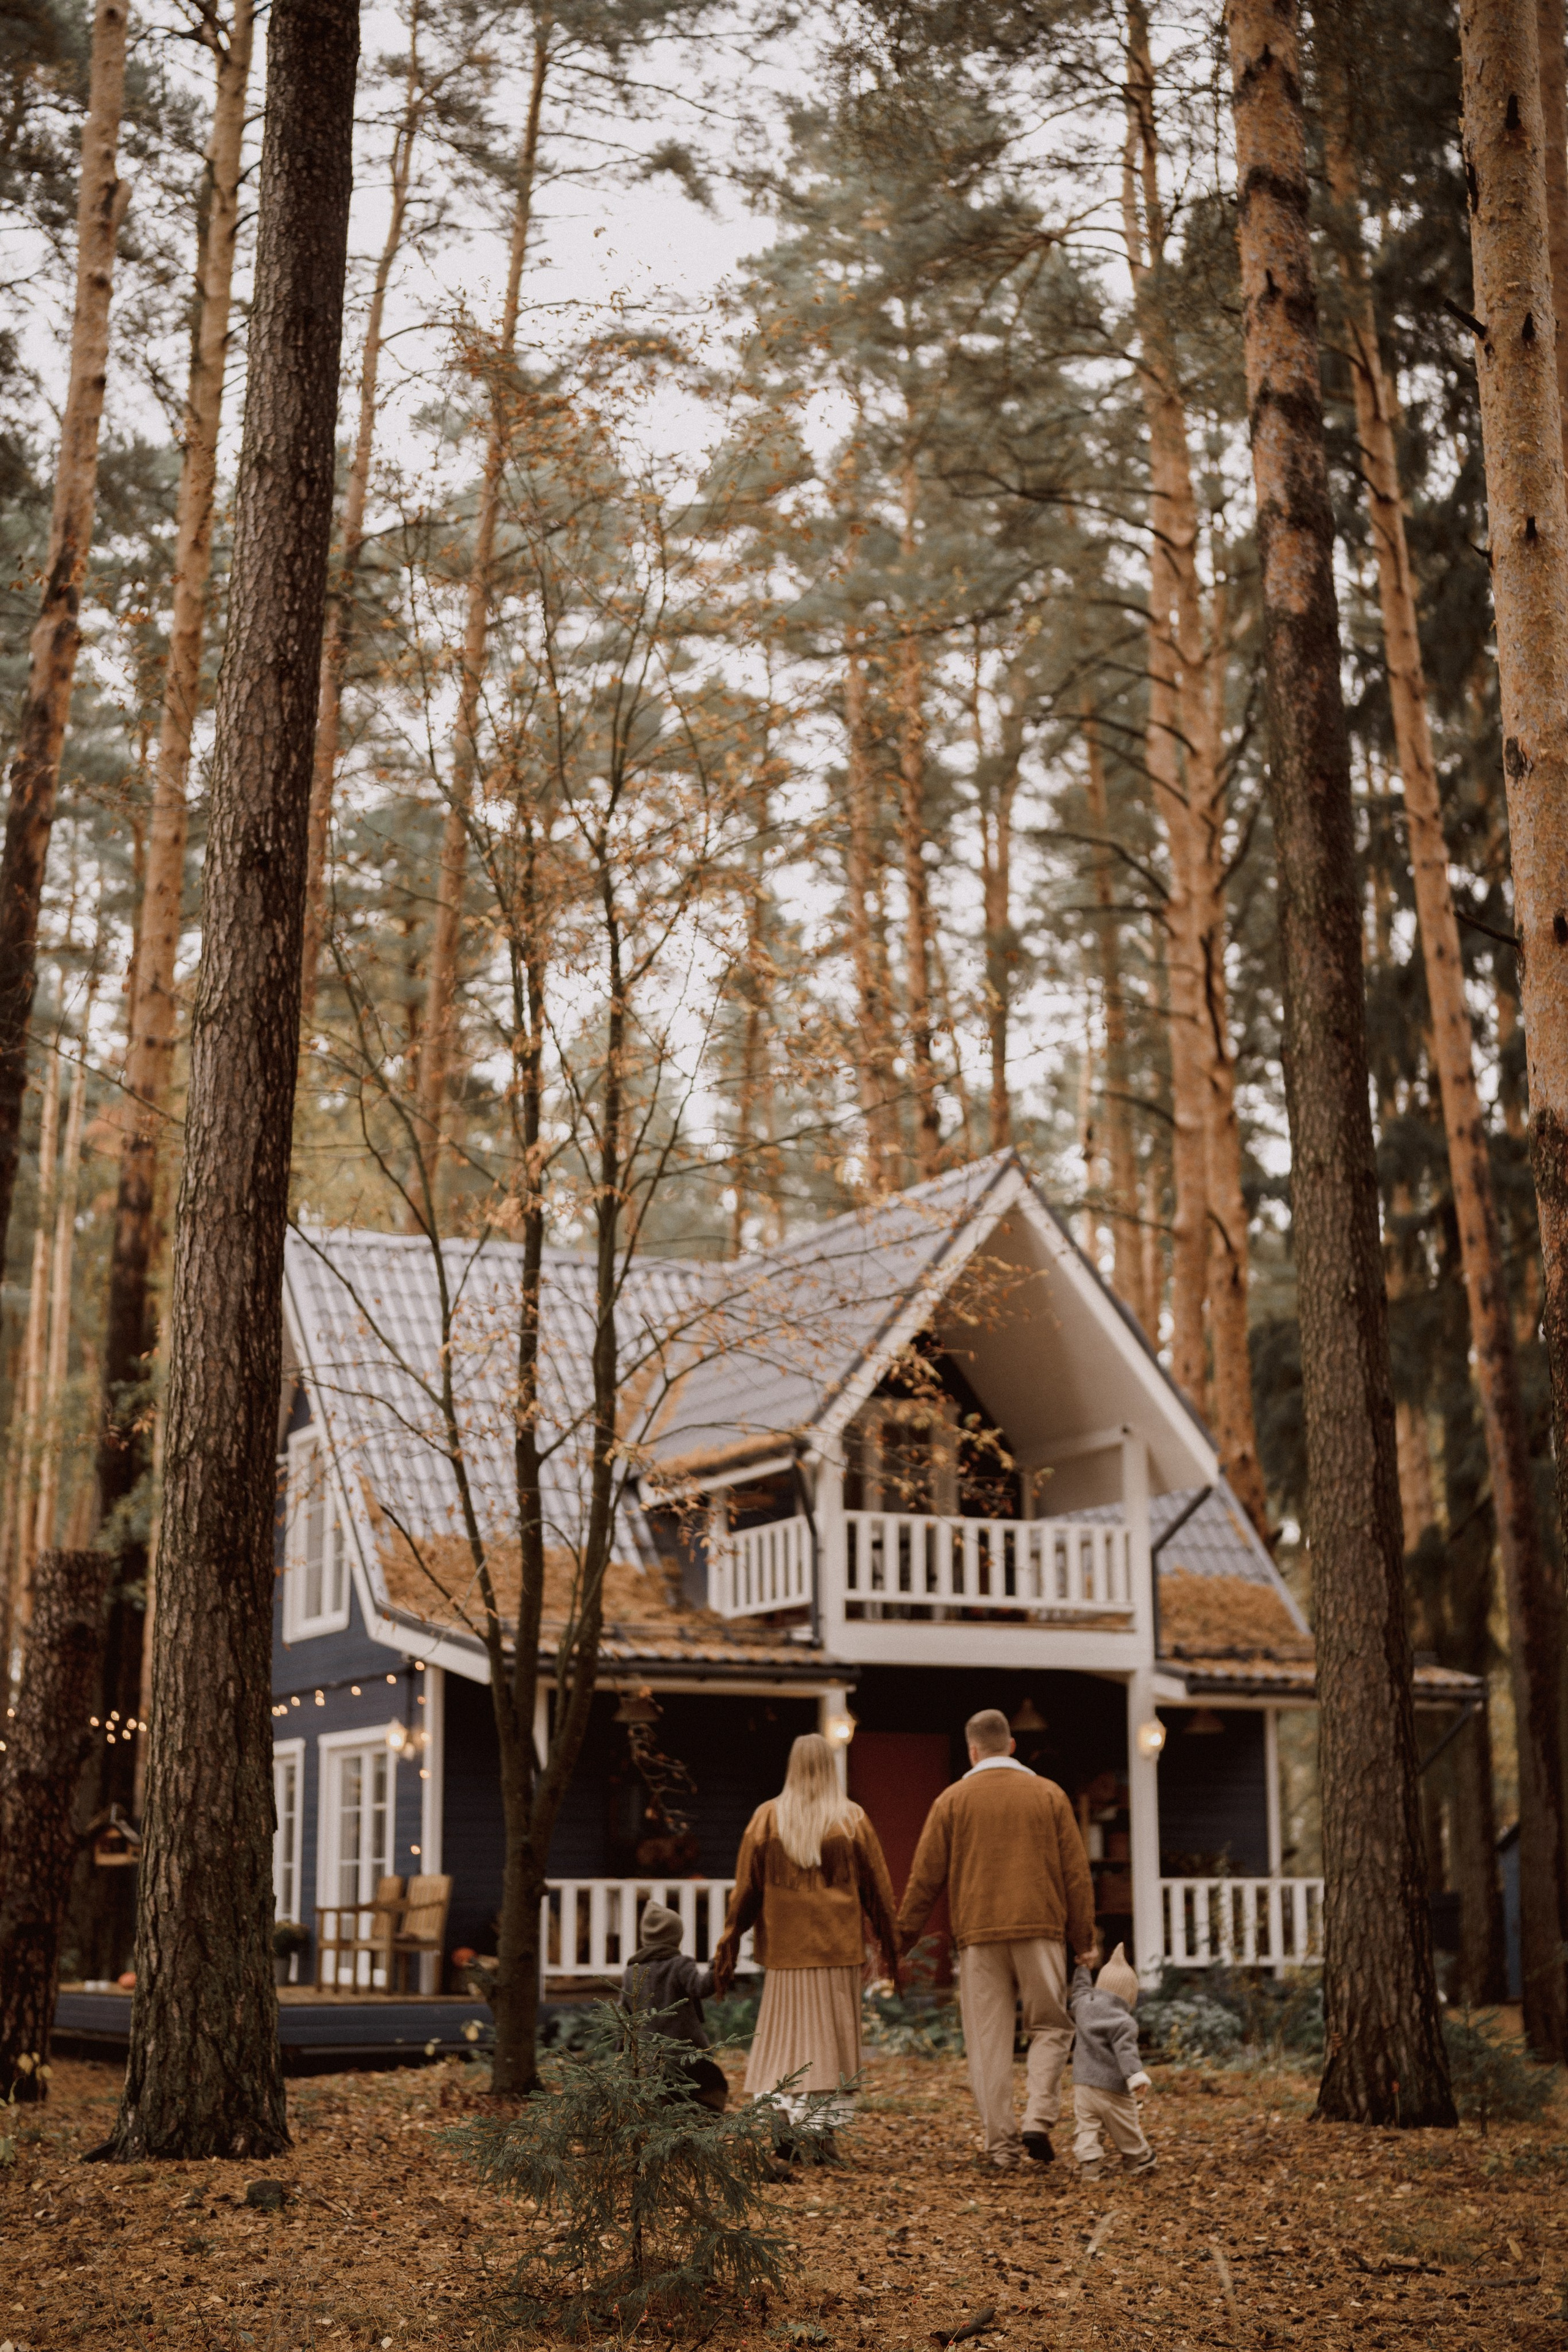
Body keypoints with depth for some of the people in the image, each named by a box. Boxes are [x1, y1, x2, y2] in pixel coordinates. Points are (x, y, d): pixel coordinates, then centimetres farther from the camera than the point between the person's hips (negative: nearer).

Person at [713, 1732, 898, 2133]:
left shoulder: (768, 1817, 0)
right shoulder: (852, 1820, -1)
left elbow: (745, 1887, 1)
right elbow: (878, 1887, 3)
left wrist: (728, 1947, 7)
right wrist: (889, 1945, 12)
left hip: (785, 1948, 1)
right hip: (840, 1948, -1)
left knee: (784, 2038, 8)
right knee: (832, 2040, 5)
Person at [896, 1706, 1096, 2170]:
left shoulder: (953, 1800, 5)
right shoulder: (1048, 1794, 7)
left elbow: (926, 1875, 4)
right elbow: (1076, 1873, 6)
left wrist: (908, 1932, 14)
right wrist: (1083, 1938, 12)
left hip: (978, 1935, 0)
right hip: (1039, 1929, 0)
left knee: (989, 2041, 4)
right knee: (1049, 2028, 12)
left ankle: (1001, 2145, 2)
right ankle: (1038, 2121, -7)